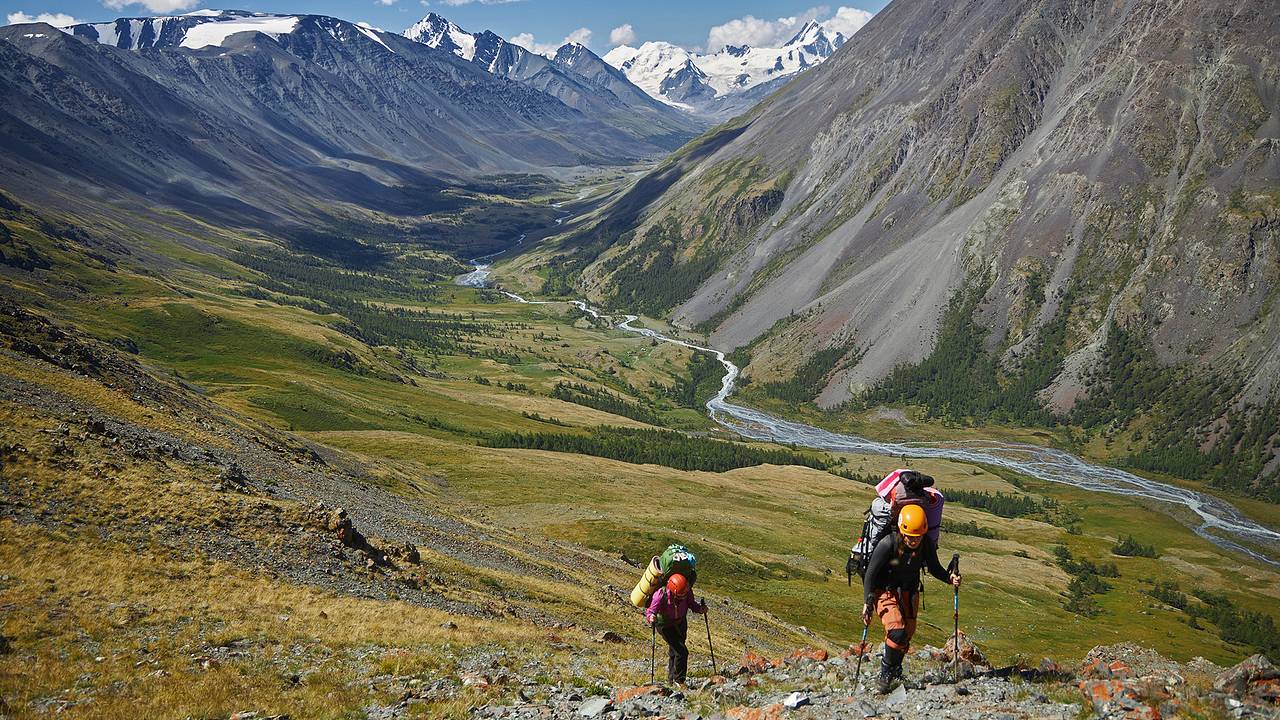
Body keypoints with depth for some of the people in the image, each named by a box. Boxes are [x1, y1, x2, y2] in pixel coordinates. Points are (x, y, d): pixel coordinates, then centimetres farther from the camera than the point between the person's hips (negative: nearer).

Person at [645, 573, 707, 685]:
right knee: (681, 651, -15)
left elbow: (691, 603, -8)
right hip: (665, 625, -5)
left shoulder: (687, 592, -26)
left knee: (674, 651, 21)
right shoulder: (661, 595, -37)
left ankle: (671, 678, 42)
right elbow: (650, 612, -34)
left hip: (680, 623, 5)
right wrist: (651, 618, -55)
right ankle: (678, 681, 3)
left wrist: (700, 608, -27)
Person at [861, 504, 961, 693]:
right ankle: (886, 672, -1)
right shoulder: (888, 544, -26)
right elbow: (870, 573, -18)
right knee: (897, 632, -22)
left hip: (909, 593, 5)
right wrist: (867, 603, -19)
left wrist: (950, 577, -17)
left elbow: (934, 569, 4)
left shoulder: (927, 545, -14)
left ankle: (896, 670, 37)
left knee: (906, 636, 11)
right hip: (886, 592, -5)